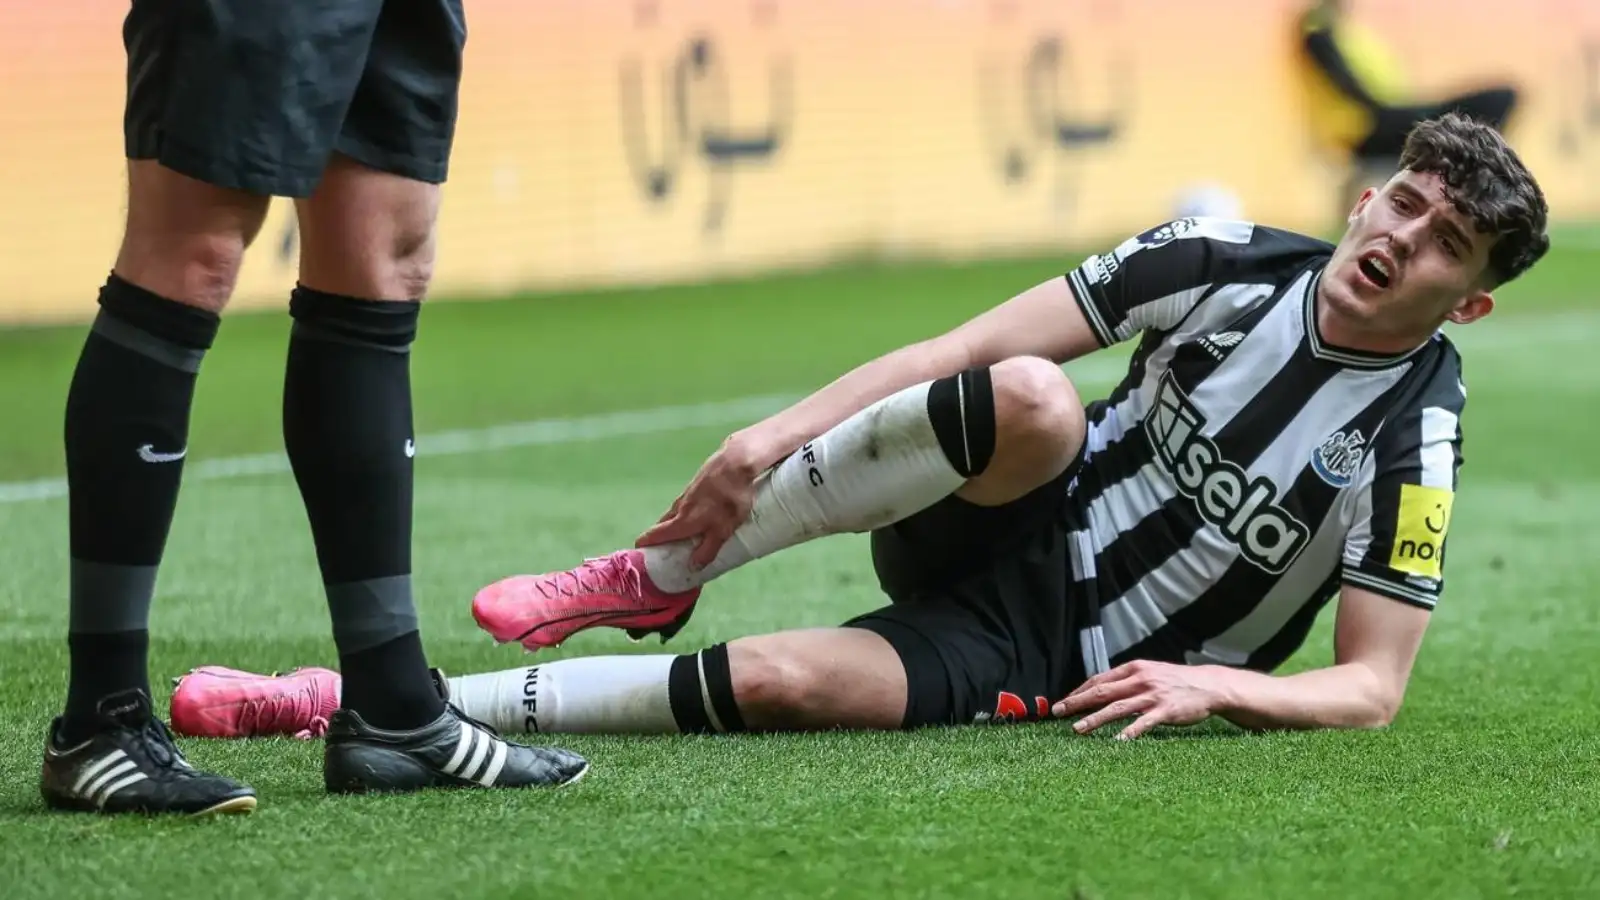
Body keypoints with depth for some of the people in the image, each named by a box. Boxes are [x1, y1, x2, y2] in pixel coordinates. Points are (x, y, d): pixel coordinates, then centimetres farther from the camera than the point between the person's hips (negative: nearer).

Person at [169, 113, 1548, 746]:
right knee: (1029, 399, -35)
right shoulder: (1228, 266, -5)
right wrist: (780, 435, -14)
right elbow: (972, 347, -5)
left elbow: (1373, 689, -9)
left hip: (1053, 664, -2)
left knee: (780, 681, -29)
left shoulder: (1412, 440, -11)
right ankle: (660, 574, -18)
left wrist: (1212, 684, -26)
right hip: (1013, 529, 2)